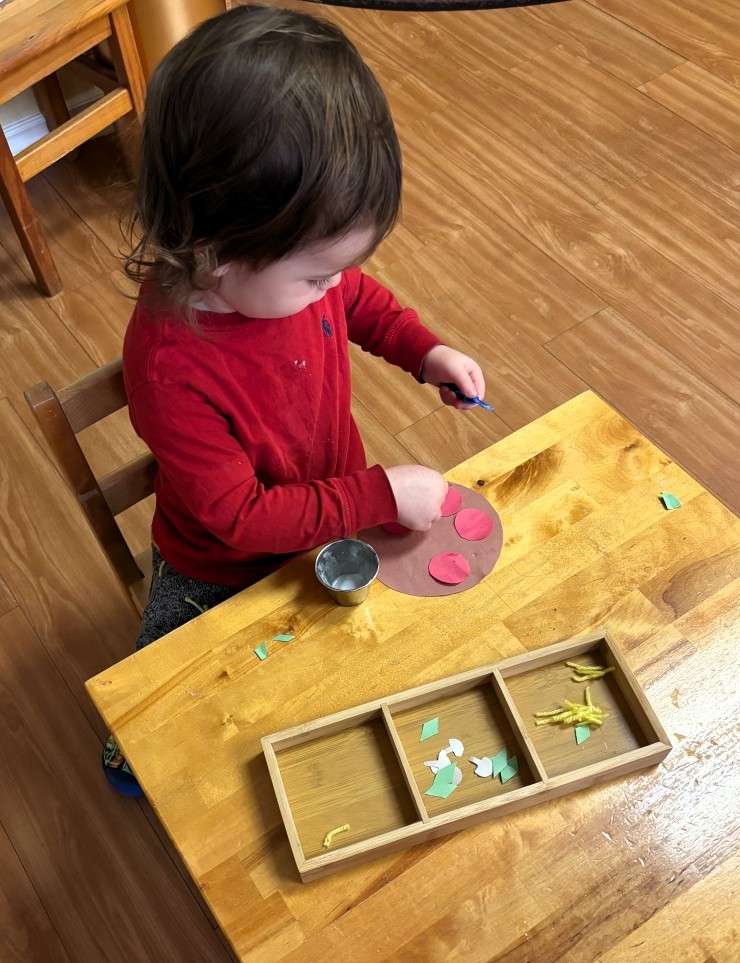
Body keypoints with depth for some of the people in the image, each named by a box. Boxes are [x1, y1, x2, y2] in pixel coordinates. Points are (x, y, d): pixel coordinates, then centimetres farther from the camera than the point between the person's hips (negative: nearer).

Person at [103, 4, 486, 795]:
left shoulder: (285, 263, -24)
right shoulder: (171, 369, -43)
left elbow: (359, 298, 2)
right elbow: (240, 516, -33)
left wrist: (425, 352, -13)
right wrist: (382, 495, -33)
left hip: (327, 514, 4)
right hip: (222, 577, -3)